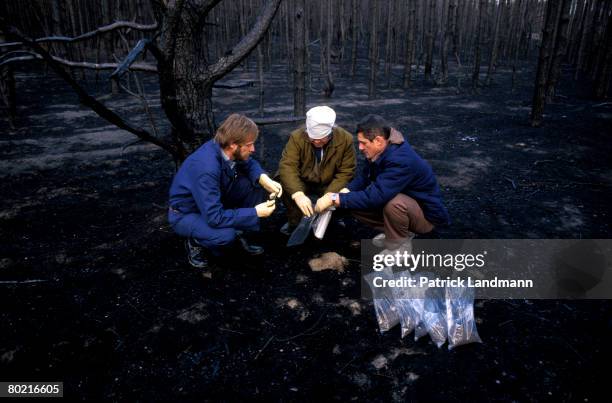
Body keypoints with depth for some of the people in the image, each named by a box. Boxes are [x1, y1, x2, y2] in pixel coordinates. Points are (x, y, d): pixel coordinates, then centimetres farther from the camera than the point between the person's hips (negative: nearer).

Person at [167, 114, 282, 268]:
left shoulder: (226, 149, -17)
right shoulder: (206, 168, -38)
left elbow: (250, 164, 4)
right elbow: (215, 217, -37)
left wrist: (266, 181, -17)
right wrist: (255, 213, -30)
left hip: (213, 202, 7)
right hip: (185, 214, -7)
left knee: (258, 185, -9)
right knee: (225, 235, -35)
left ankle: (239, 232, 6)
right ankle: (196, 242, -2)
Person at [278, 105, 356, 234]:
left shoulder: (345, 139, -20)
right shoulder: (297, 137, -22)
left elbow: (345, 172, -16)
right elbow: (287, 166, -30)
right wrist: (298, 194, -47)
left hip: (329, 184, 1)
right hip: (302, 182, 0)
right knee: (285, 187, -30)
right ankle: (295, 222, -3)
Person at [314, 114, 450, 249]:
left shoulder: (400, 161, -35)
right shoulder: (383, 151, -8)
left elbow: (374, 196, -39)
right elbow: (365, 177, 4)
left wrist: (334, 199, -33)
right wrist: (345, 192, -15)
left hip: (426, 213, -8)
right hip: (405, 200, 8)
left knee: (393, 202, -39)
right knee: (355, 203, -4)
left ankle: (399, 245, -11)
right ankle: (399, 231, 10)